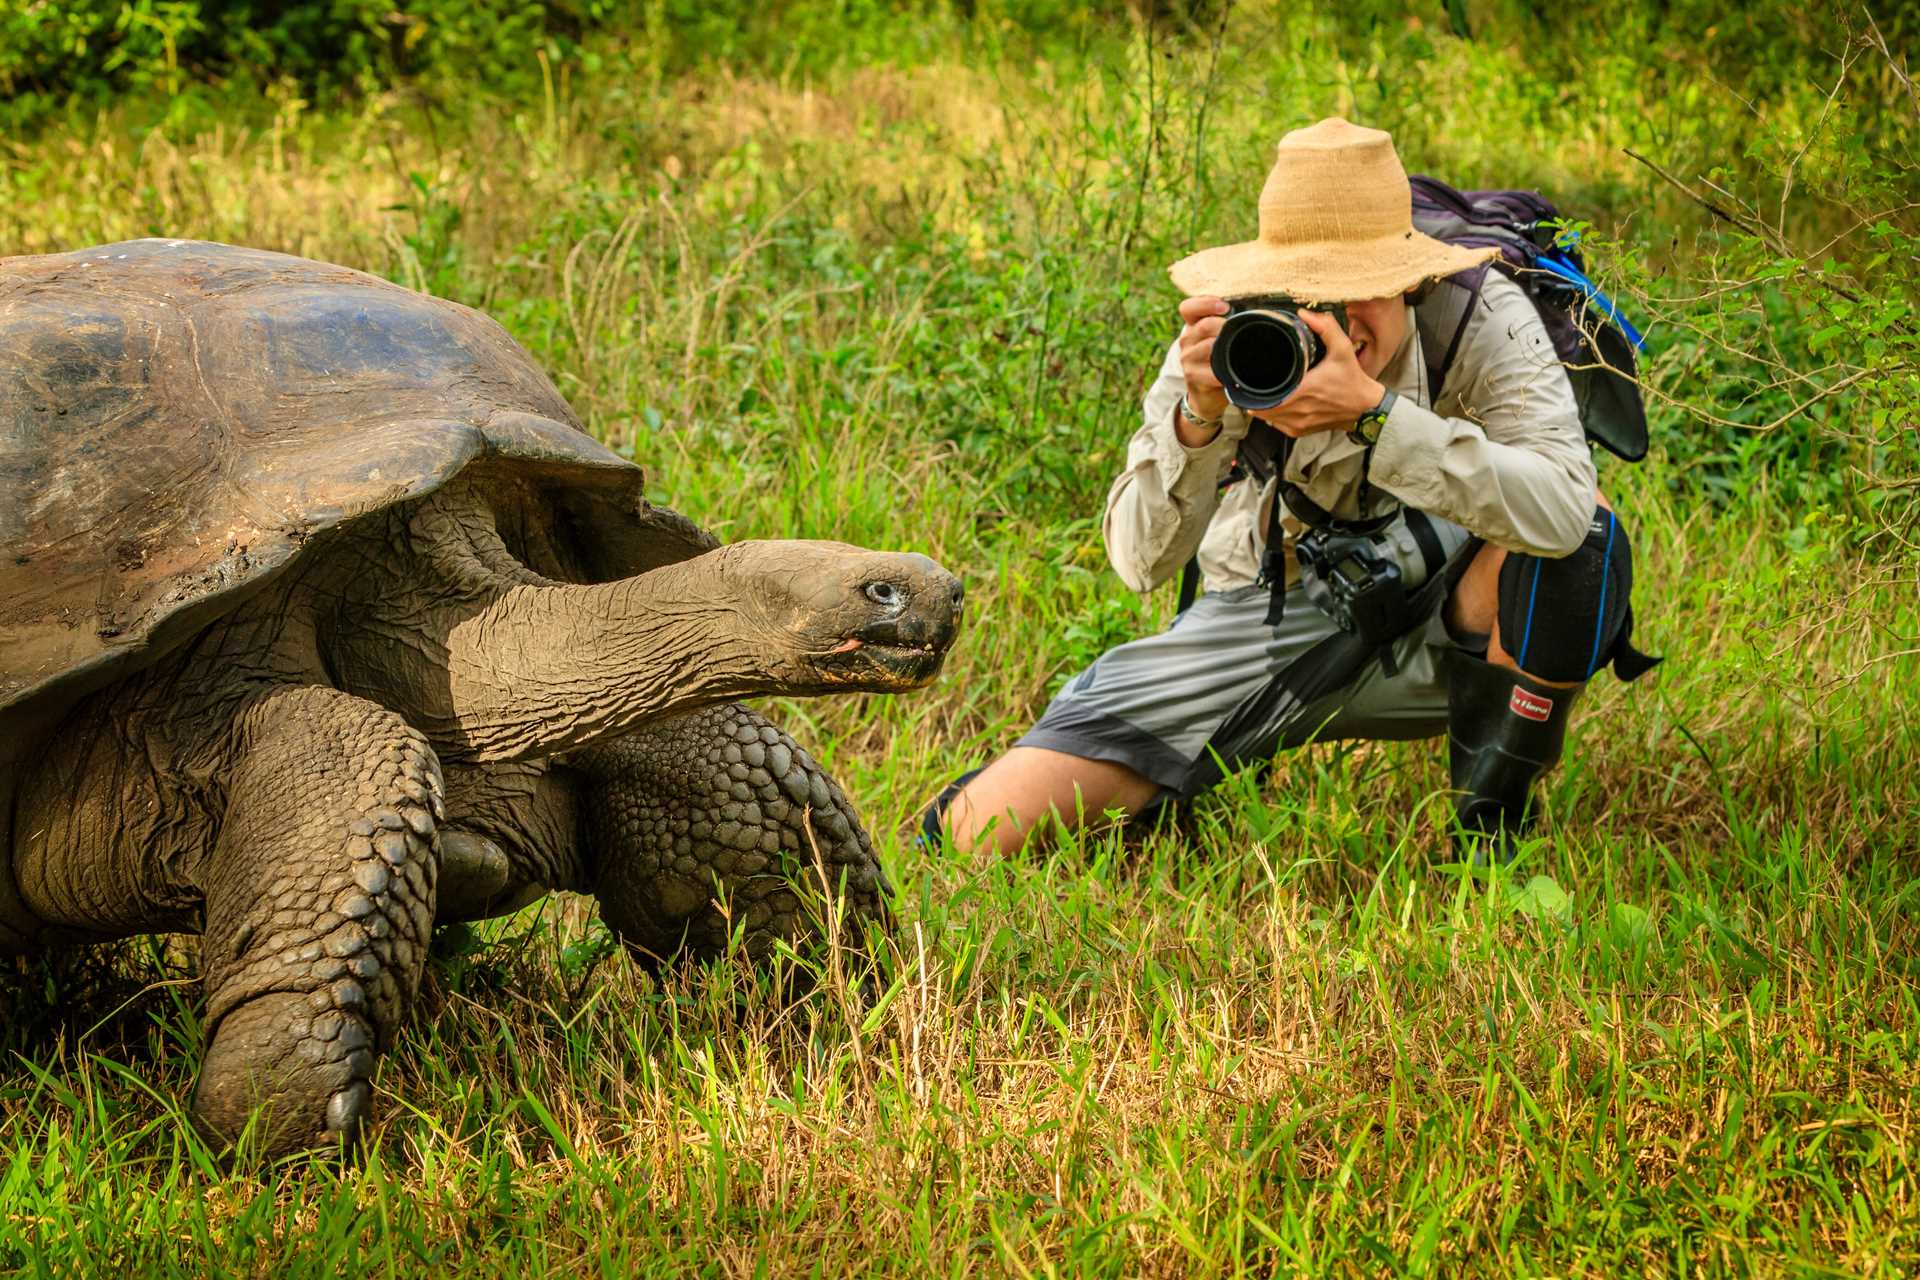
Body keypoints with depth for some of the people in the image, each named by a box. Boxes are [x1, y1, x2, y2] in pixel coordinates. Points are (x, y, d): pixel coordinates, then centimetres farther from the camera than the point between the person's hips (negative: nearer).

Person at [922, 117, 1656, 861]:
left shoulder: (1481, 318, -21)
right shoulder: (1231, 341, -17)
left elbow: (1563, 506, -38)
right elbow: (1140, 562, -20)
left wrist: (1371, 410, -44)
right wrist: (1198, 416, -38)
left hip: (1438, 630, -1)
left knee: (1585, 534, -33)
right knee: (987, 826, -13)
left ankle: (1491, 819, -13)